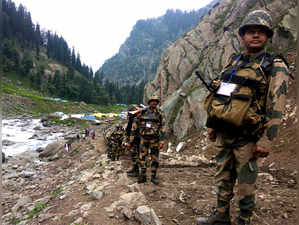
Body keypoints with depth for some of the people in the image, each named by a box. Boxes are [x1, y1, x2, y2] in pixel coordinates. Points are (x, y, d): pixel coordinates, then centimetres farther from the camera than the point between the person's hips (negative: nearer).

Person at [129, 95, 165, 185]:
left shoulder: (159, 114, -2)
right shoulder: (142, 113, 0)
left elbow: (162, 128, -4)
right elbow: (135, 125, 5)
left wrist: (162, 141, -12)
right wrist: (131, 139, 3)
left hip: (154, 139, 0)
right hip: (144, 139, 1)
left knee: (155, 159, 6)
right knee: (142, 158, 4)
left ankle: (154, 176, 21)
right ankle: (143, 176, 19)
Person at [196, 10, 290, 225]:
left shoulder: (275, 67, -5)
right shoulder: (233, 62, 12)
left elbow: (276, 108, -12)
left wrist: (265, 142, -17)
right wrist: (213, 125, 16)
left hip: (246, 138, -5)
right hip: (223, 134, 6)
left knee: (246, 184, 8)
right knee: (223, 179, 16)